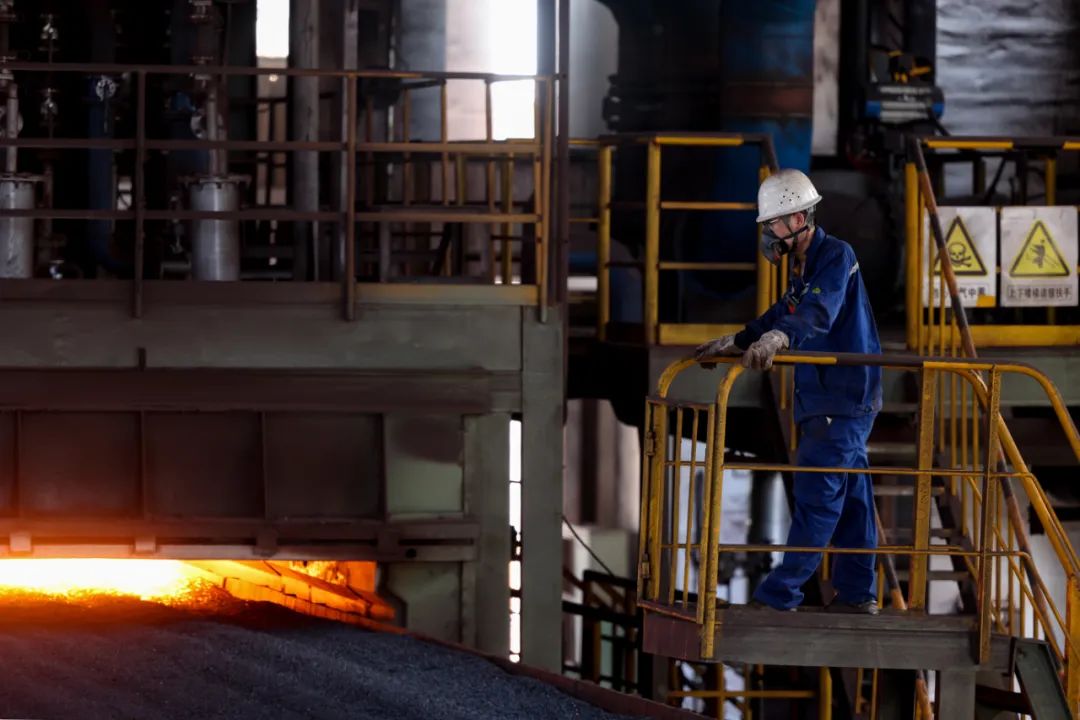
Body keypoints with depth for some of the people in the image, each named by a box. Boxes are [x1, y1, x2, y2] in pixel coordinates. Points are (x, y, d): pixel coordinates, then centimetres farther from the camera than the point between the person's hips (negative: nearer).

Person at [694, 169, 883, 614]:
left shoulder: (836, 256, -14)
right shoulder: (804, 267, 17)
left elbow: (819, 311, -32)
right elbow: (786, 314, 33)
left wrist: (777, 338, -49)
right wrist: (736, 342, 29)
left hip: (842, 398, -10)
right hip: (827, 398, 10)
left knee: (816, 497, -9)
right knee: (850, 495, 11)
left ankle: (779, 594, -11)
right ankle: (857, 592, 15)